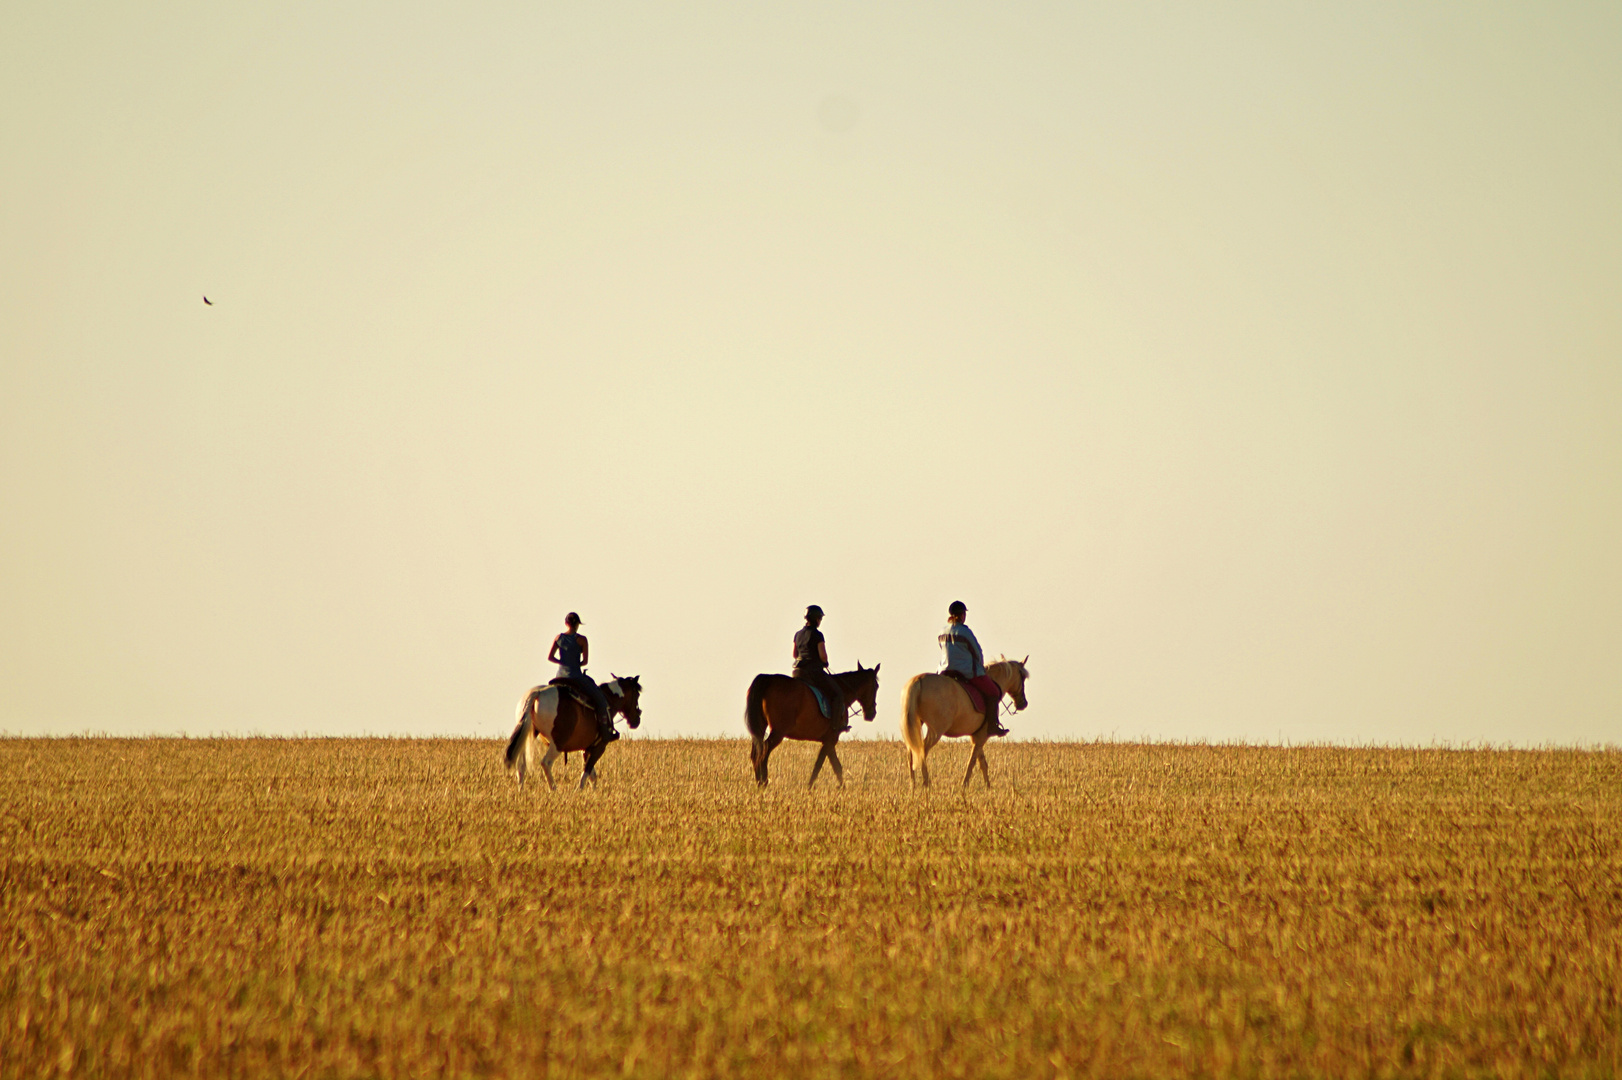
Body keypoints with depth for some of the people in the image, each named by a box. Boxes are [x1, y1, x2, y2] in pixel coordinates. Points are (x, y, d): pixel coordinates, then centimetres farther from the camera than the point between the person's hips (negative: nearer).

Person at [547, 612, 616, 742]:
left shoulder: (558, 638, 4)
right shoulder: (581, 639, -8)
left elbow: (549, 657, 5)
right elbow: (585, 661, -6)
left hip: (560, 676, 5)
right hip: (575, 677, -5)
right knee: (600, 700, 5)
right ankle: (606, 733, 1)